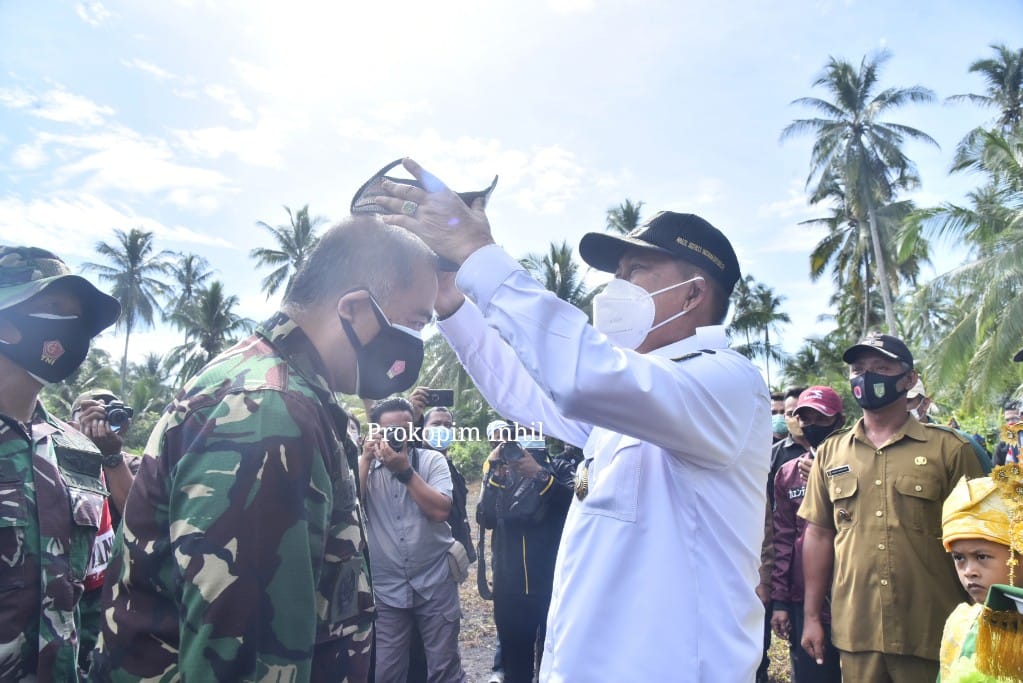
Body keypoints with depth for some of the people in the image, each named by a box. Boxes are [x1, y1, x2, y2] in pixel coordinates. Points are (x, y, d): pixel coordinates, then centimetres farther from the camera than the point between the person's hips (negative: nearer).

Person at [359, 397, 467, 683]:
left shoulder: (432, 460, -3)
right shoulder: (364, 466, 1)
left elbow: (441, 510, -15)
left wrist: (405, 470, -20)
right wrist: (366, 458, -16)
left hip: (435, 583, -1)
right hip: (386, 588, 1)